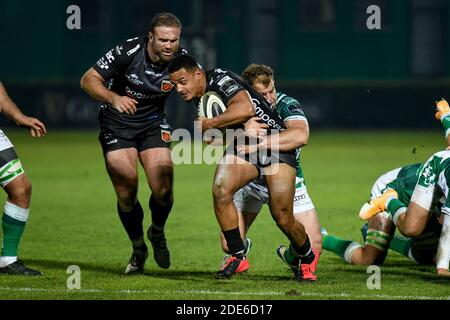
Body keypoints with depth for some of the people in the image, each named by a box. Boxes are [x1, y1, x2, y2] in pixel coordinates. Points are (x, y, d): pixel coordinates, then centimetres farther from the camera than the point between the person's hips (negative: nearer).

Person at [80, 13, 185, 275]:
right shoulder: (128, 52, -24)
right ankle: (138, 249, 18)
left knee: (163, 191, -13)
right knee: (126, 194, -8)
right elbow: (89, 80, -18)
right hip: (117, 123, -2)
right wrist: (114, 98, -37)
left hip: (153, 124, 2)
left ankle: (157, 233, 21)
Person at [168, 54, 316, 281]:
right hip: (243, 147, 7)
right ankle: (238, 257, -9)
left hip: (276, 143, -7)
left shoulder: (222, 80, -21)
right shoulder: (200, 97, 7)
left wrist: (210, 124, -27)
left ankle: (306, 257, 21)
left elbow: (245, 109, -38)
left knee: (283, 219, -10)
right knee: (220, 190, -21)